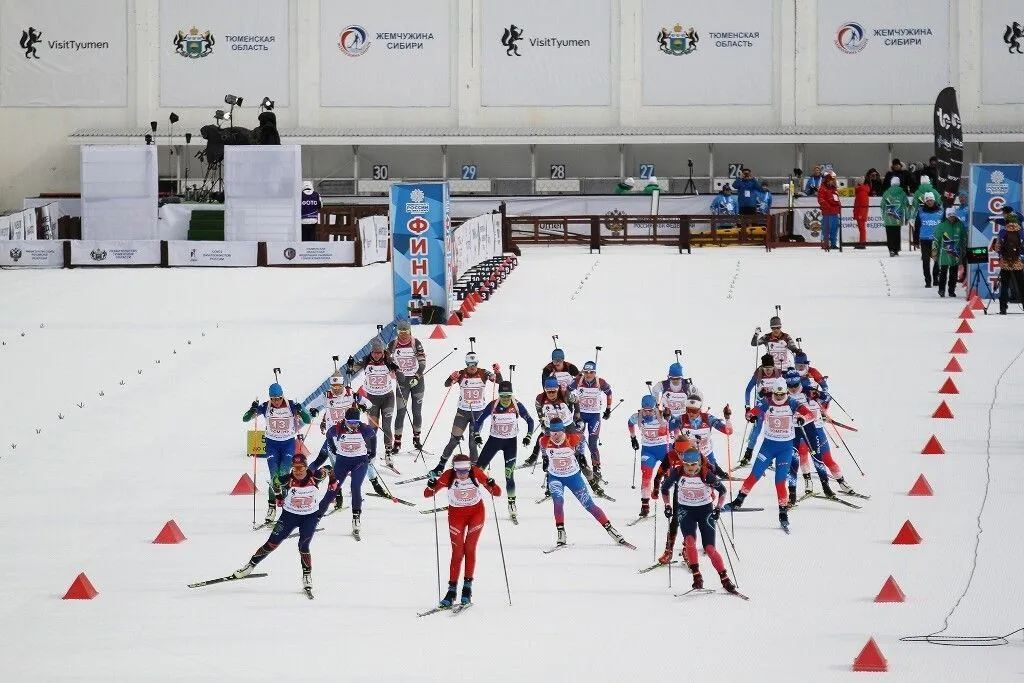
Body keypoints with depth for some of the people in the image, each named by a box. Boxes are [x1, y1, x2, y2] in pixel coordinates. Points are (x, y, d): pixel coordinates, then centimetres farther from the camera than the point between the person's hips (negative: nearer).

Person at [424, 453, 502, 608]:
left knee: (469, 548, -9)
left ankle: (468, 586, 1)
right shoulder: (448, 477, -23)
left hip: (476, 512, 0)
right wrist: (431, 485, -42)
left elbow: (497, 492, -18)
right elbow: (427, 494, -21)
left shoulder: (476, 473, -22)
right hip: (456, 514, 0)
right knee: (457, 552, -5)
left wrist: (491, 485, -39)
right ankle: (452, 590, 1)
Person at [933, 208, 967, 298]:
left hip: (956, 255, 3)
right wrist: (935, 251, 1)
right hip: (944, 253, -3)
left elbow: (964, 239, 16)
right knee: (943, 272, -6)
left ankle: (952, 291, 13)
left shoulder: (960, 225, 6)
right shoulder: (942, 226, -2)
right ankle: (941, 290, -1)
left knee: (954, 274, 6)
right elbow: (936, 239, 2)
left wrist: (964, 251, 16)